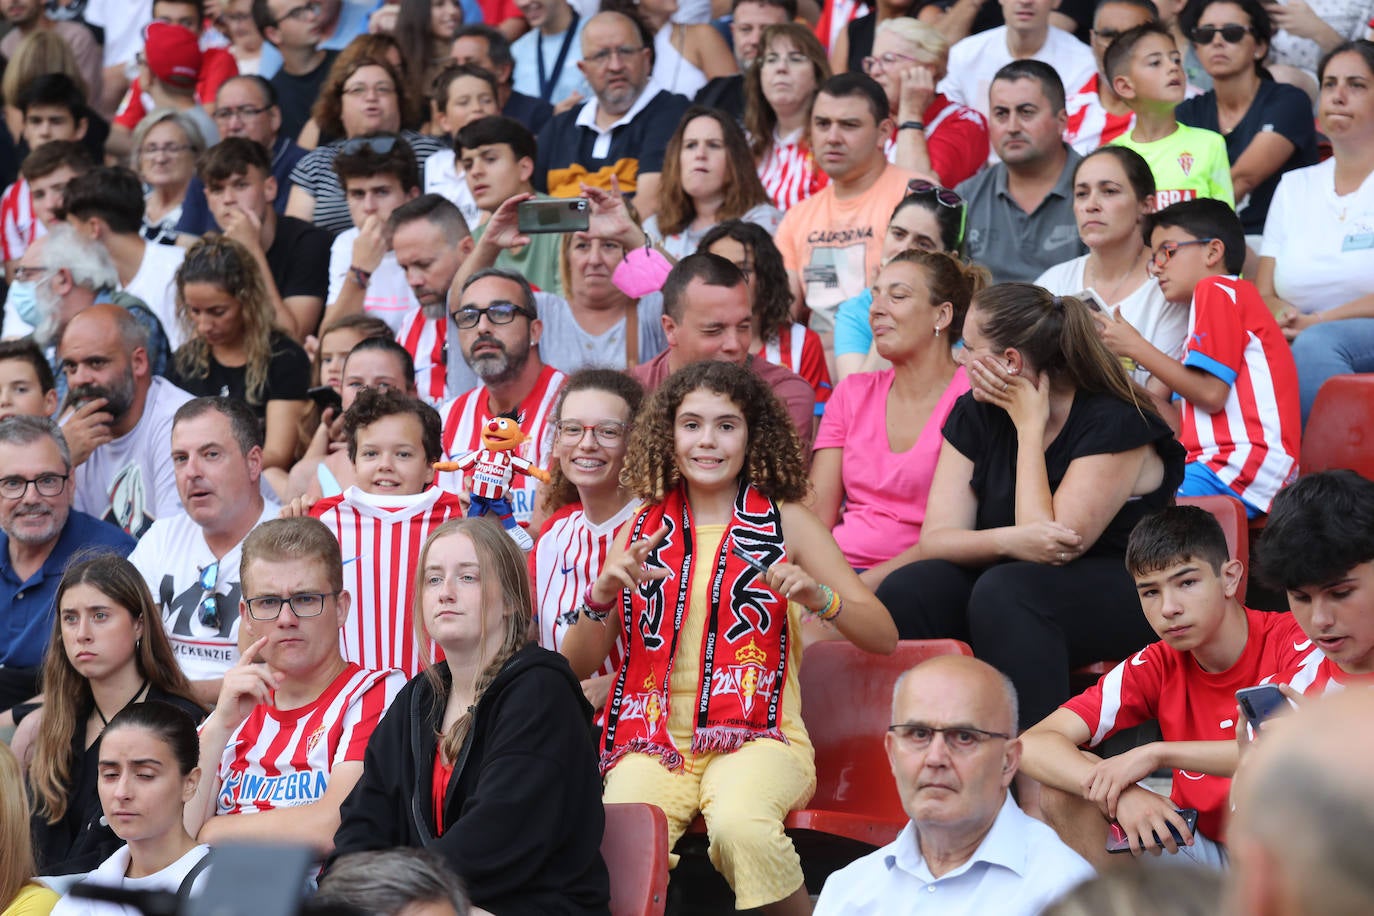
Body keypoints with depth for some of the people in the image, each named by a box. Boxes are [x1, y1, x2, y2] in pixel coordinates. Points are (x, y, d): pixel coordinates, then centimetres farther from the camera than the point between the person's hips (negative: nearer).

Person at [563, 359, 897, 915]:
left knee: (740, 824, -36)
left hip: (758, 735, -1)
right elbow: (576, 666, 11)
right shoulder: (644, 529, 13)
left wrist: (819, 598, -14)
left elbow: (883, 637, 5)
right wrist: (602, 594, -8)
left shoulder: (786, 523, 9)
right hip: (655, 737, 1)